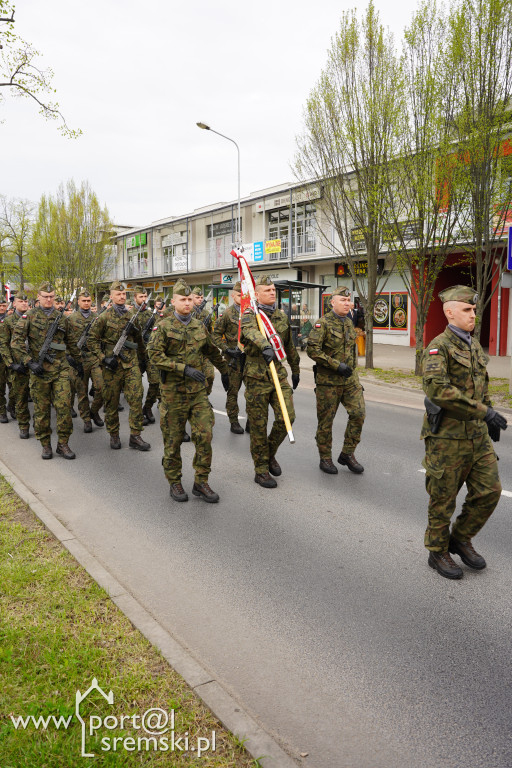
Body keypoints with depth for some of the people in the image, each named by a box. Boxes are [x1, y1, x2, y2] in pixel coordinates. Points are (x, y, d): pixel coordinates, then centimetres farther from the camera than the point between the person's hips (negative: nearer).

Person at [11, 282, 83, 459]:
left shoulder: (62, 318, 11)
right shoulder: (29, 317, 0)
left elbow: (70, 342, 22)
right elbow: (16, 342, -5)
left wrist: (78, 362, 24)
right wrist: (29, 362, -15)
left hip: (61, 369, 2)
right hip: (39, 370, -2)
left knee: (64, 406, -5)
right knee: (41, 409, 5)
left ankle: (63, 444, 6)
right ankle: (45, 445, 17)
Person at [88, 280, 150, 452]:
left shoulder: (131, 316, 10)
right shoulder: (104, 317, -2)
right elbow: (92, 340, -1)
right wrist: (103, 358, -10)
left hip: (131, 363, 3)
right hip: (112, 365, -3)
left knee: (137, 398, -5)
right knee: (112, 401, 5)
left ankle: (135, 436, 2)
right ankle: (114, 435, 20)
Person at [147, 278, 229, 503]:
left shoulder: (199, 326, 10)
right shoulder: (163, 326, -5)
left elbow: (212, 352, 24)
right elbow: (155, 355, -16)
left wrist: (224, 371, 34)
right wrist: (184, 369, -22)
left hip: (198, 391, 4)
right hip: (173, 392, -4)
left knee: (204, 435, -2)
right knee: (173, 440, 6)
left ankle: (201, 482, 12)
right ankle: (174, 483, 22)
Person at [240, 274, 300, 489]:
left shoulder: (282, 316, 12)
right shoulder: (250, 315, -7)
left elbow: (289, 346, 24)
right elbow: (251, 332, -32)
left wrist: (295, 370, 31)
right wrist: (265, 346, -52)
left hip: (279, 373, 5)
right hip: (256, 376, -5)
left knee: (287, 417, -6)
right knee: (259, 425, 2)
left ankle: (270, 453, 22)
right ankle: (261, 470, 16)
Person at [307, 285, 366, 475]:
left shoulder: (349, 323, 12)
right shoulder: (323, 323, -11)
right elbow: (312, 350, -20)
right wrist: (337, 365, -20)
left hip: (350, 378, 6)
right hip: (328, 380, -6)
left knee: (358, 414, -1)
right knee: (326, 420, 3)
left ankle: (347, 454, 15)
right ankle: (325, 459, 19)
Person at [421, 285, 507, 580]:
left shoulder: (475, 345, 13)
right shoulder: (439, 346, -13)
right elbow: (437, 389, -28)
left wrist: (490, 418, 18)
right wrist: (484, 411, -27)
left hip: (477, 434, 7)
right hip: (446, 436, -7)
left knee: (490, 490, 7)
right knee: (443, 499, 6)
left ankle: (461, 538, 28)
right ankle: (438, 552, 25)